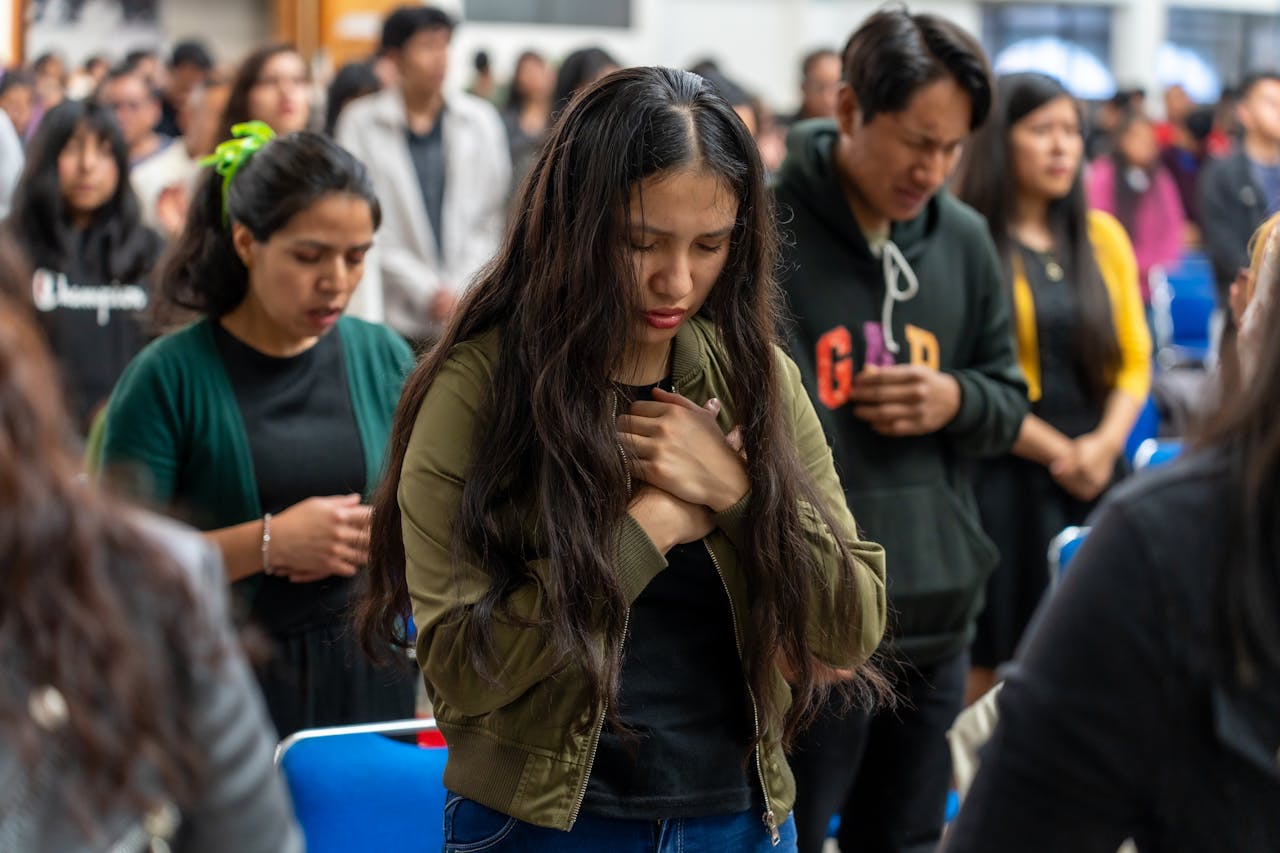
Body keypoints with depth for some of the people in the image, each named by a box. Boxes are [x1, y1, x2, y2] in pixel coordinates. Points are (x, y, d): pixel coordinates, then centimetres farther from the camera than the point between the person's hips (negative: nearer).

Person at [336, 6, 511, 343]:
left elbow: (493, 218, 7)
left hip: (470, 312, 1)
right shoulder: (361, 122, 1)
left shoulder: (481, 120, 7)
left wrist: (460, 290, -3)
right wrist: (425, 289, -7)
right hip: (395, 314, -1)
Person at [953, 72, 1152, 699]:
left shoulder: (1103, 236, 11)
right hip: (1001, 476, -5)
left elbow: (1134, 357, 11)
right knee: (986, 663, 1)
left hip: (1095, 476, 5)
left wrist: (1106, 443, -5)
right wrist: (1057, 452, -10)